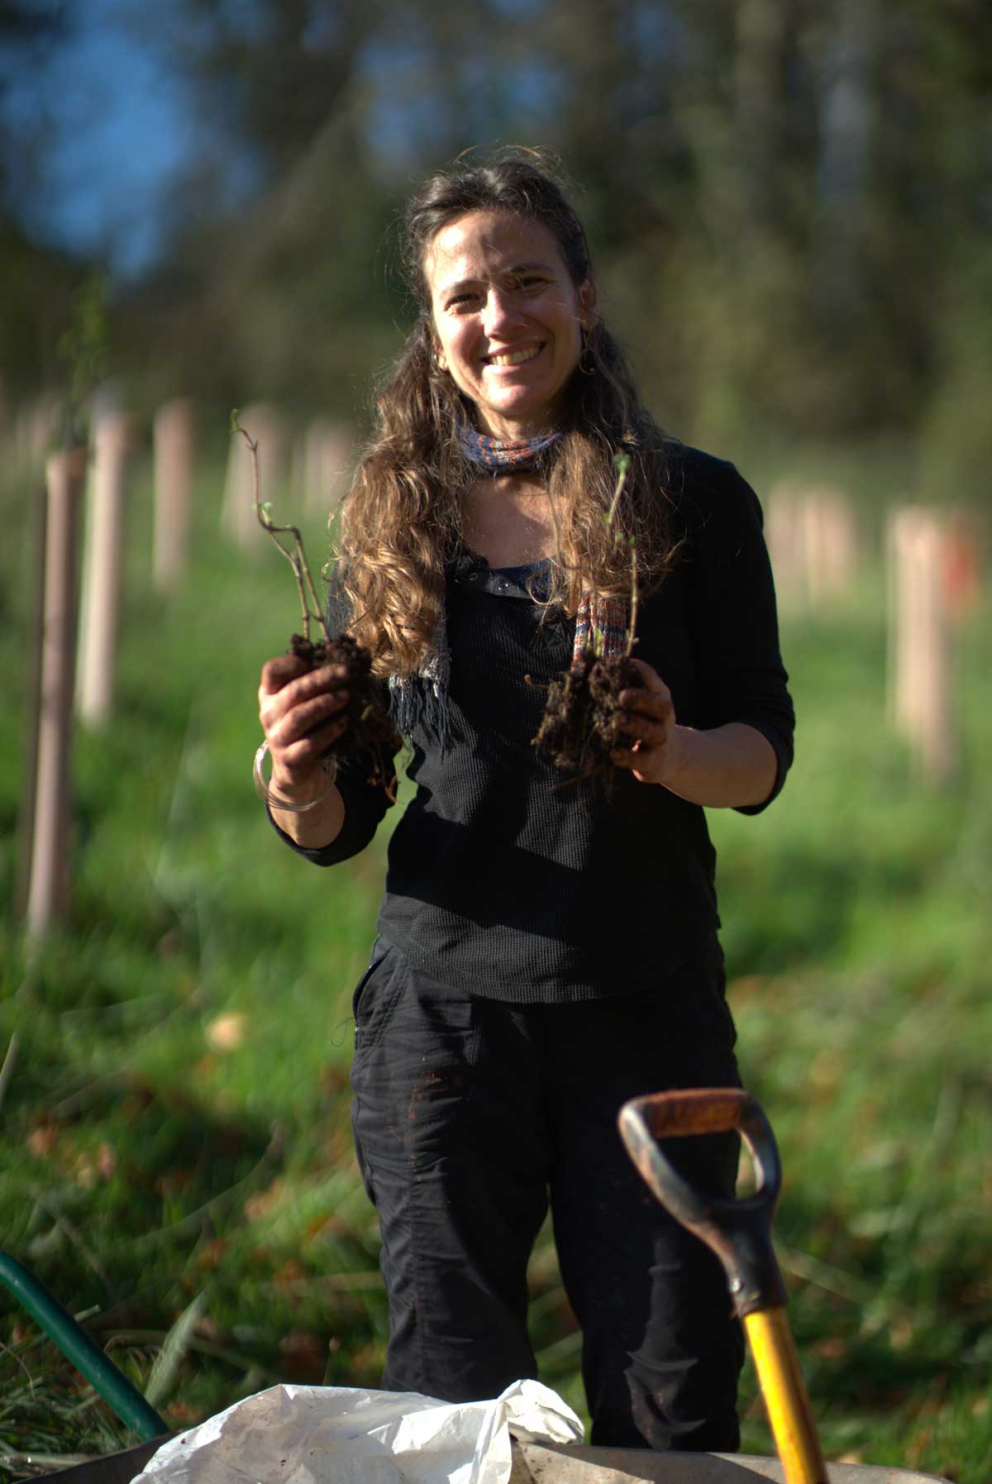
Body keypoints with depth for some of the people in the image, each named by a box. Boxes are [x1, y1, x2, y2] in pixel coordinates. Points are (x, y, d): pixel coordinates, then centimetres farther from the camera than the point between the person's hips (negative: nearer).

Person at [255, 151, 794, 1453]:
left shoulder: (695, 503, 3)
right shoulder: (394, 526, 6)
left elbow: (763, 752, 3)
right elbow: (335, 829, 7)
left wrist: (672, 753, -19)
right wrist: (298, 781, -16)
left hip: (650, 1015, -1)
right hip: (443, 1010, 1)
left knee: (671, 1412, 0)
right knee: (452, 1407, 0)